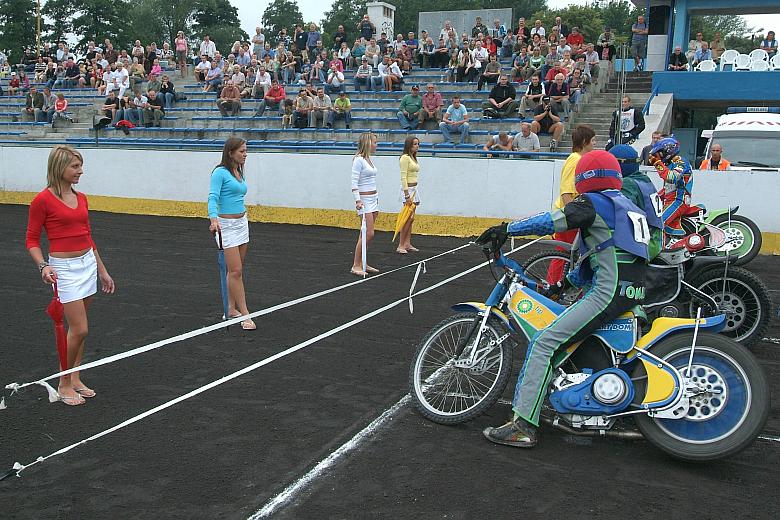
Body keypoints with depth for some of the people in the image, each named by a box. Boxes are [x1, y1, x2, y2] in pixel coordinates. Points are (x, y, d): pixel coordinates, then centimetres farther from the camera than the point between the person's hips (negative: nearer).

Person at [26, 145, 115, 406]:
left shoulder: (81, 198, 9)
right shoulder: (43, 200, -11)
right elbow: (32, 240, -6)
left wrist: (102, 271, 17)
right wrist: (43, 265, -23)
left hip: (88, 264, 7)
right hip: (64, 267, -7)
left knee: (78, 328, 13)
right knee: (79, 329, -8)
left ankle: (75, 379, 25)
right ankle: (64, 384, 11)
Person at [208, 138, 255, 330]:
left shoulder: (239, 173, 12)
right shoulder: (220, 172, -11)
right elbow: (213, 197, -21)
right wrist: (213, 219, -37)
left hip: (242, 223, 8)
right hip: (226, 225, -8)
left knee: (236, 271, 10)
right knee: (235, 271, -8)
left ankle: (231, 310, 18)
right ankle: (245, 315, -7)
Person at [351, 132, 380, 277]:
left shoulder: (369, 159, 14)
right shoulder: (358, 160, -13)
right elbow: (354, 182, -19)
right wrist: (358, 200, -27)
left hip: (373, 199, 9)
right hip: (364, 199, -9)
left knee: (367, 234, 10)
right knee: (368, 233, -11)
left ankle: (363, 263, 16)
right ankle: (356, 266, -5)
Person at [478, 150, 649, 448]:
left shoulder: (594, 203, -2)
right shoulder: (628, 206, 25)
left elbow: (553, 221, -18)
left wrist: (506, 229, -13)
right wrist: (564, 284, 30)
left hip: (608, 292, -10)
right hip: (634, 292, 10)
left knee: (543, 344, -13)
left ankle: (522, 426, -19)